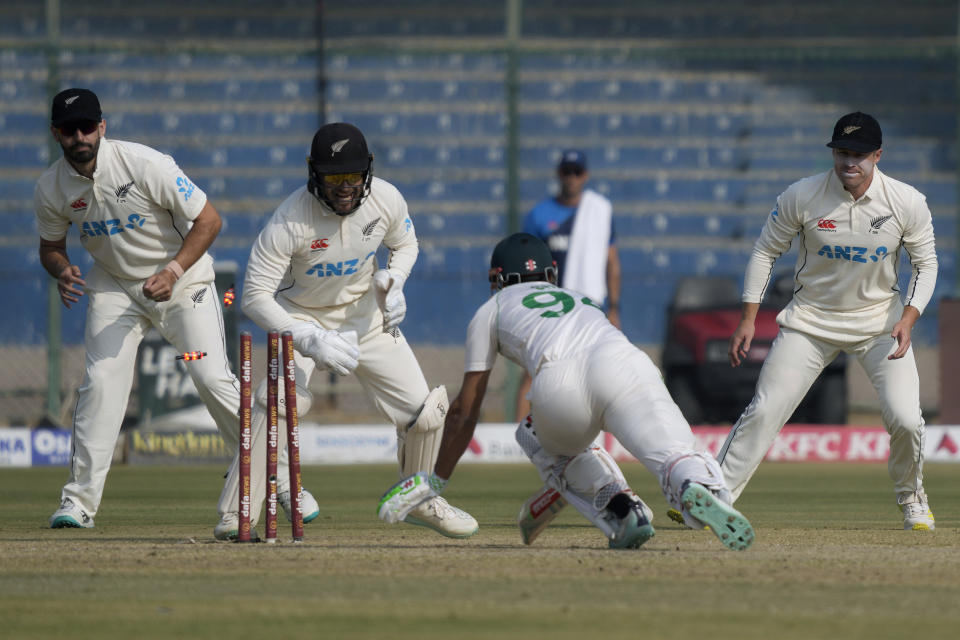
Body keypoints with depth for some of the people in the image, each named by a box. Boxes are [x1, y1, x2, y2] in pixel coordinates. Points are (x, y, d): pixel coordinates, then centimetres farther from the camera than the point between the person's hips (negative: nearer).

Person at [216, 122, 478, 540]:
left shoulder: (386, 200, -18)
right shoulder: (290, 220, -31)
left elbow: (405, 245, 5)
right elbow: (255, 295, -31)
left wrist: (392, 280, -17)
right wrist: (310, 340, -42)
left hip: (364, 313, 4)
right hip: (302, 316, -4)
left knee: (424, 410, 0)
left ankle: (422, 501, 30)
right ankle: (237, 514, -23)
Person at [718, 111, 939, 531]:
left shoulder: (908, 203, -13)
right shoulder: (802, 197, -14)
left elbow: (925, 264, -1)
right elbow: (766, 251, -2)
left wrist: (908, 319, -16)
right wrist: (748, 319, -6)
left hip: (879, 320, 0)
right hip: (811, 320, 0)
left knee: (905, 419, -13)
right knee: (764, 412, -9)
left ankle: (911, 498, 16)